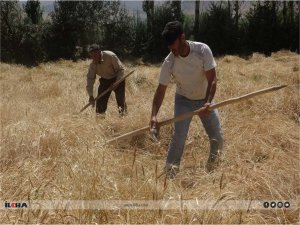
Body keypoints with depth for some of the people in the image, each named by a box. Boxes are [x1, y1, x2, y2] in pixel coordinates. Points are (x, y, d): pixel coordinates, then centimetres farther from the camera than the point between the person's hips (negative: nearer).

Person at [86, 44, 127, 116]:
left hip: (117, 78, -4)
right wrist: (91, 95, -15)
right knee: (100, 100, -2)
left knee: (120, 99, -16)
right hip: (105, 80, 4)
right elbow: (90, 78, -9)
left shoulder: (110, 56, -25)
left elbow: (120, 69, -18)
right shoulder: (93, 65, -12)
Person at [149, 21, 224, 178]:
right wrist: (154, 115, -30)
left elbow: (212, 80, -24)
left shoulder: (203, 50, -25)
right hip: (184, 100, -1)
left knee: (217, 137, 2)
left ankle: (213, 170, 26)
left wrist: (208, 103, -38)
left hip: (205, 99, 1)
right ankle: (170, 174, -6)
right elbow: (161, 89, -18)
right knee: (179, 136, -17)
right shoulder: (169, 62, -23)